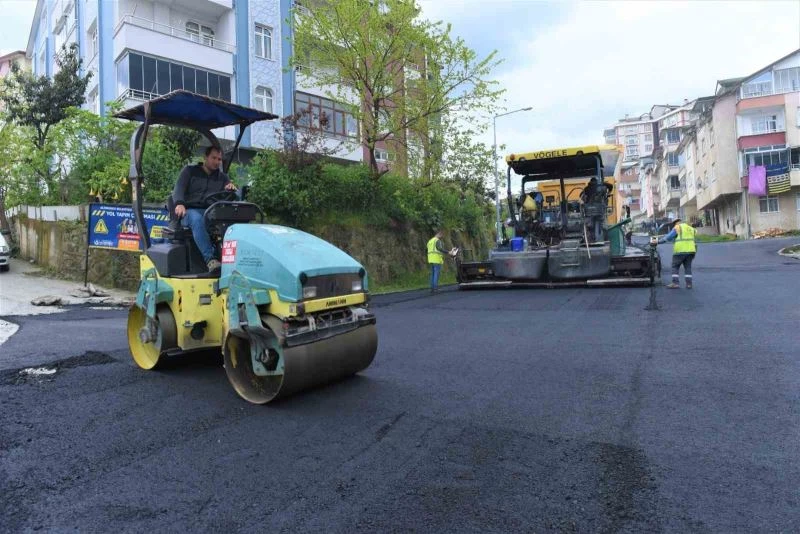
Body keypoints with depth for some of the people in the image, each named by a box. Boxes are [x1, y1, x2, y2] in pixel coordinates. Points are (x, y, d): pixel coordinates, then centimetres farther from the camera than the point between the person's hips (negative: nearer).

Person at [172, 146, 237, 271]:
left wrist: (232, 189, -15)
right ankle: (210, 259, -51)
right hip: (190, 211, -2)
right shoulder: (190, 171, 15)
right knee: (197, 219, -40)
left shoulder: (222, 177, 22)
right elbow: (178, 189, 1)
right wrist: (179, 203, -23)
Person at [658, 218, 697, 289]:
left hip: (680, 250, -6)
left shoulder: (677, 227, 0)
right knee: (688, 267, 13)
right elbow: (694, 241, 25)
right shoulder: (690, 228, 21)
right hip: (690, 250, 6)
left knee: (675, 267, 1)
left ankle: (675, 283, -6)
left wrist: (659, 241, 1)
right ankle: (689, 284, 8)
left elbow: (668, 237, -6)